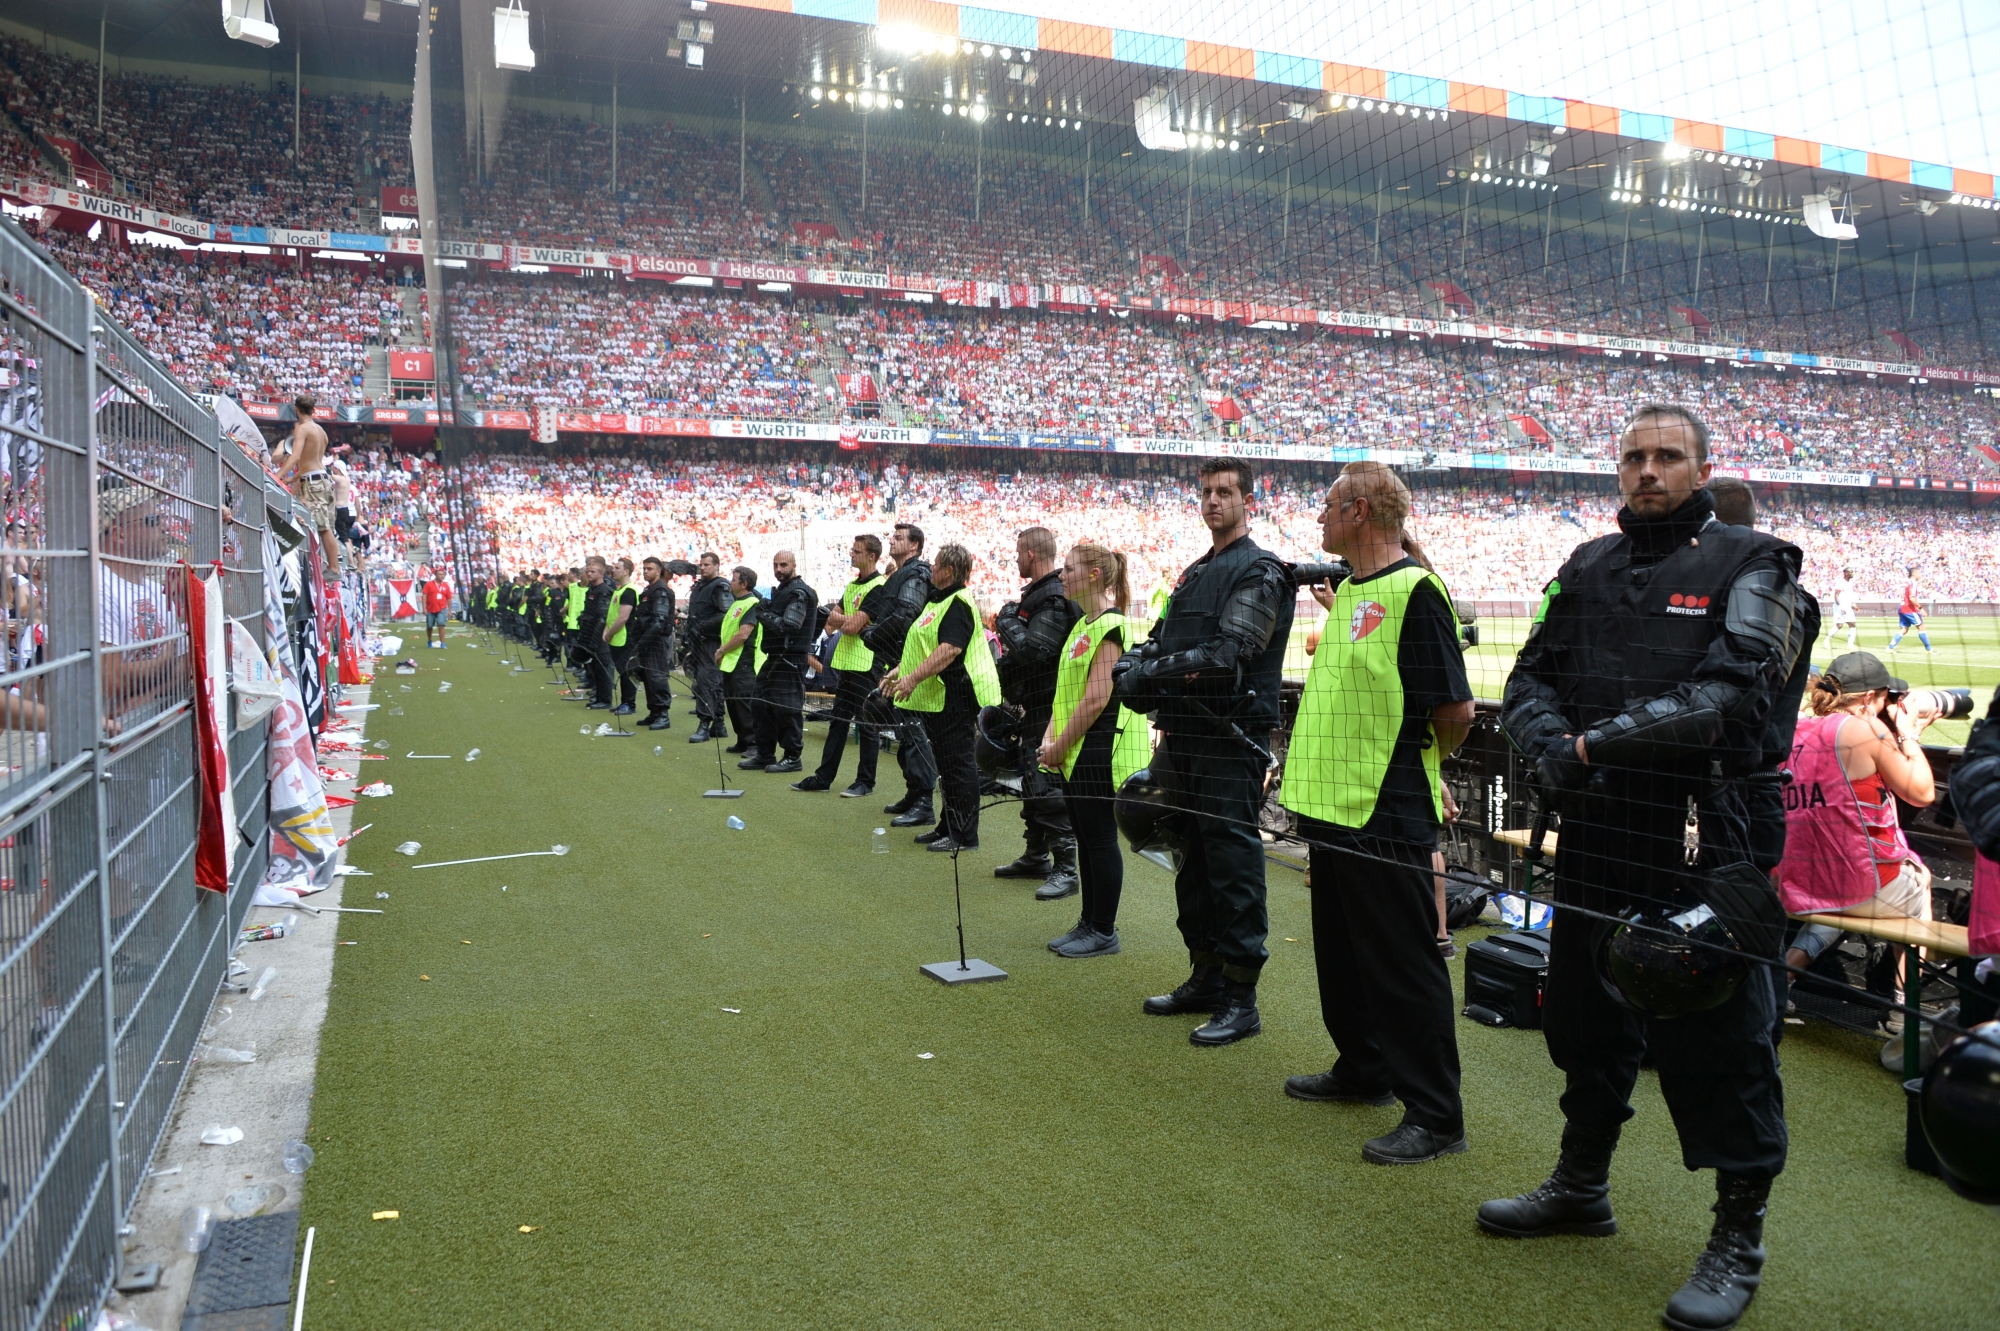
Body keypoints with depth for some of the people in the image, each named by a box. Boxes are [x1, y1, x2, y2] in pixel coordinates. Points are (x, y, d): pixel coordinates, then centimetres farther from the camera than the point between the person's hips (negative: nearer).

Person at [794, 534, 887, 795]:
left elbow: (852, 626, -19)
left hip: (866, 664, -9)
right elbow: (832, 623, 12)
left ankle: (866, 782, 8)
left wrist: (839, 618, -1)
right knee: (837, 722, 12)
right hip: (846, 663, 9)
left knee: (866, 724, 0)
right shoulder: (852, 585, 16)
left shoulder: (878, 588, -12)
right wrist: (847, 620, -7)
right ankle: (824, 777, 18)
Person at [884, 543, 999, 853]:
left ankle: (965, 836, 2)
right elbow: (922, 645, 25)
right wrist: (898, 670, 18)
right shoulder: (938, 601, 18)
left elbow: (949, 649, -27)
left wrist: (913, 678, -31)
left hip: (954, 697, -11)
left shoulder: (958, 604, -16)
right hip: (935, 698, 11)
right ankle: (948, 827, 25)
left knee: (958, 764, -5)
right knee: (946, 764, 16)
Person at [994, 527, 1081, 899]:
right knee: (1032, 783, 17)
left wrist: (1007, 619, -14)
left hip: (1049, 707, -11)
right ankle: (1036, 856, 29)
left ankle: (1066, 868, -5)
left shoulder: (1054, 598, -19)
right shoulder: (1036, 592, 14)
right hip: (1035, 704, 11)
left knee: (1048, 788, -10)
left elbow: (1032, 650, -28)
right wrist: (1008, 623, 5)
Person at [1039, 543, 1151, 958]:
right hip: (1078, 753, 9)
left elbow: (1096, 699, -21)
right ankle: (1088, 923, 24)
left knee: (1100, 838, -1)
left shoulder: (1109, 628, -15)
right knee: (1085, 838, 14)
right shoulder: (1082, 627, 15)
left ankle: (1104, 932, 9)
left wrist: (1060, 747, -16)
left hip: (1101, 751, -9)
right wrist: (1050, 739, 2)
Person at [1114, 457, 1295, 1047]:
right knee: (1193, 859, 14)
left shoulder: (1261, 572, -7)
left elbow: (1229, 653, -19)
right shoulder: (1194, 573, 21)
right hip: (1184, 736, 9)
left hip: (1231, 739, -9)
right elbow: (1159, 641, 17)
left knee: (1232, 860, -6)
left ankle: (1241, 998, 1)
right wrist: (1136, 666, -5)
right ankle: (1206, 976, 26)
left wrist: (1152, 674, -18)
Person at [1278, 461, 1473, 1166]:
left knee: (1404, 963, -1)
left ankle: (1435, 1115, 10)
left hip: (1388, 813, -10)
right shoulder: (1347, 590, 13)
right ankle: (1364, 1071, 36)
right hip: (1332, 803, 10)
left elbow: (1456, 712, -16)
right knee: (1341, 951, 20)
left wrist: (1419, 765, -2)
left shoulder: (1413, 590, -16)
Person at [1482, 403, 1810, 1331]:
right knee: (1586, 1012, 17)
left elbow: (1732, 694, -17)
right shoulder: (1587, 569, 13)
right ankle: (1582, 1185, 36)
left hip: (1706, 841, -5)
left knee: (1717, 1031, 1)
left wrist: (1601, 740, -19)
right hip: (1597, 837, 6)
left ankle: (1739, 1236, 19)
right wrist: (1550, 745, -13)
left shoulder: (1748, 568, -3)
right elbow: (1530, 679, 8)